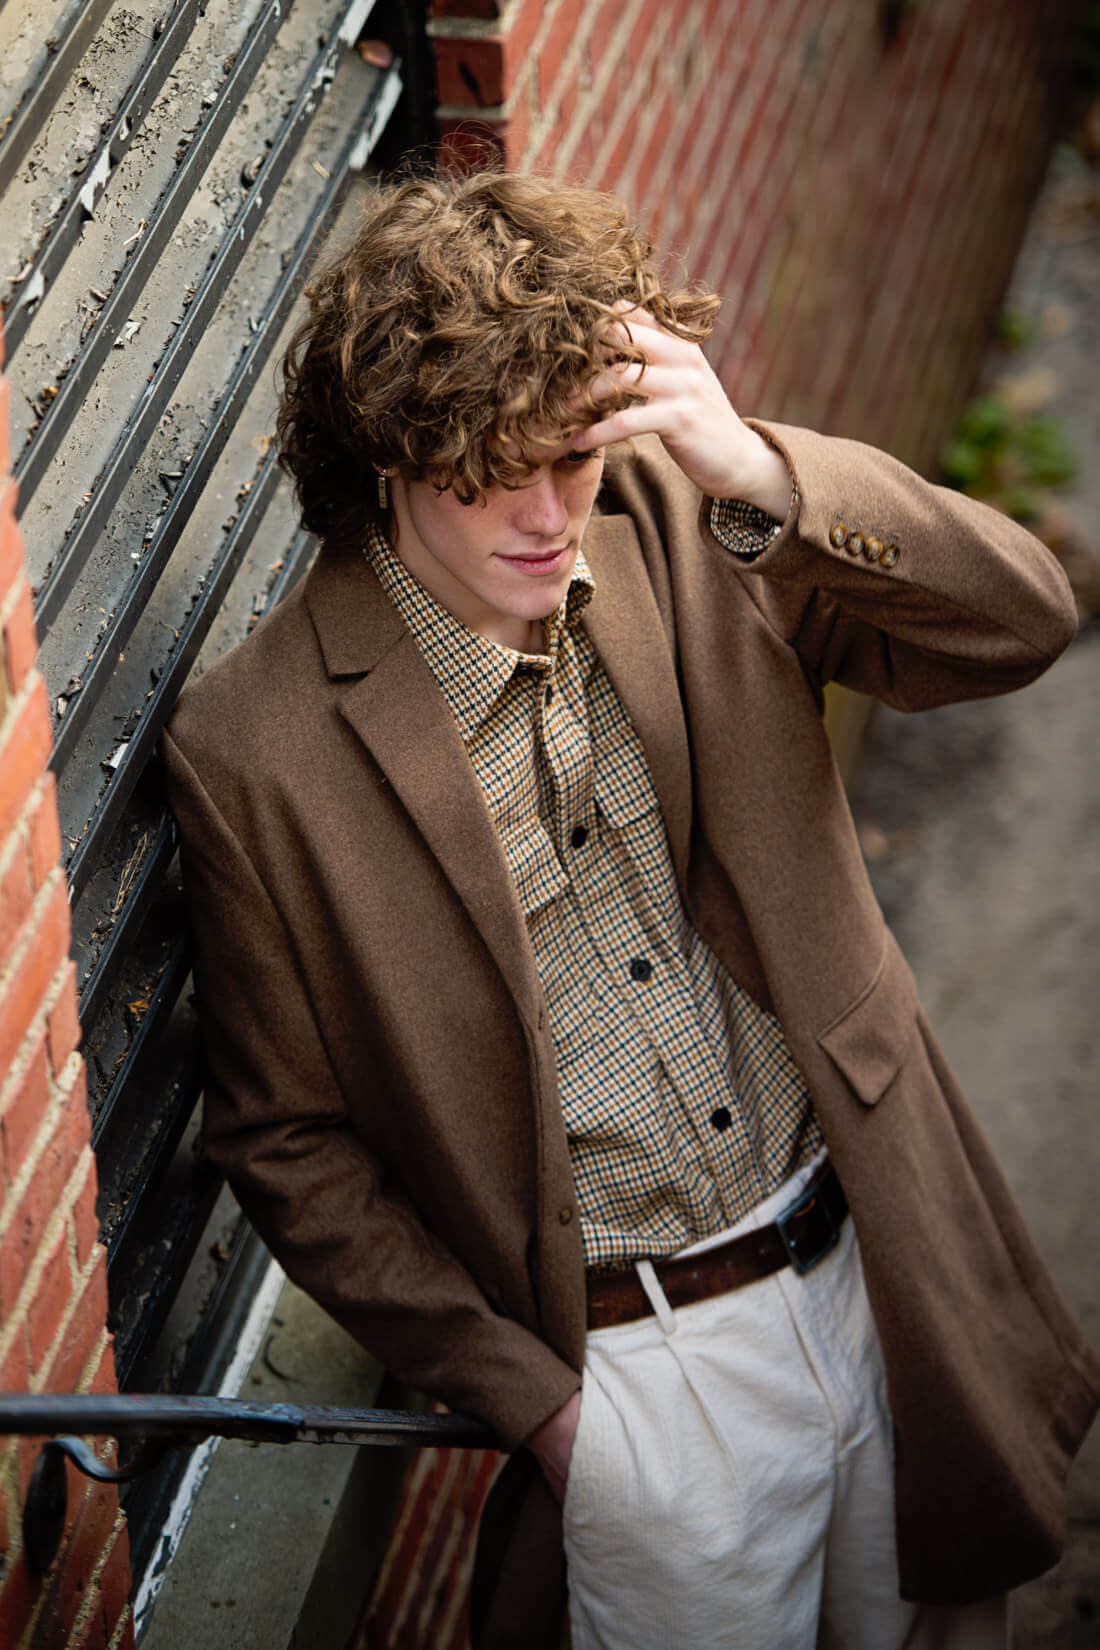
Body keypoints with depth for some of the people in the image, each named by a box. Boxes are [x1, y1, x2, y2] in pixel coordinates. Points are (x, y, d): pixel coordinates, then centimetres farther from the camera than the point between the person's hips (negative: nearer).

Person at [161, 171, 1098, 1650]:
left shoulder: (680, 532, -7)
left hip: (883, 1266, 4)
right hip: (647, 1366, -4)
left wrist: (766, 476, -29)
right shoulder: (256, 750, -16)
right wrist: (528, 1398, -9)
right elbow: (286, 1139, -7)